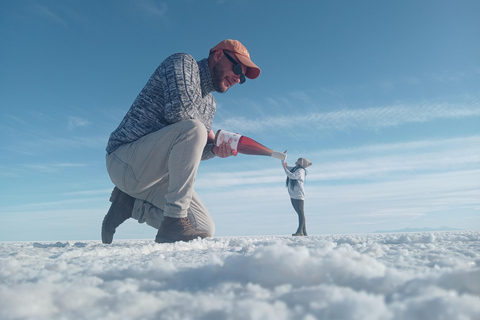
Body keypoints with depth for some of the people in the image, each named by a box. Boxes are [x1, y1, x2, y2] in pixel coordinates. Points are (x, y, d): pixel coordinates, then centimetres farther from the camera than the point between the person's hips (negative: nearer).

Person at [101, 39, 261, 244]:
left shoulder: (210, 104, 17)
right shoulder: (183, 62, -6)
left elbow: (189, 152, 11)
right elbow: (179, 111, -26)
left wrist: (215, 149, -10)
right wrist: (208, 134, -9)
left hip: (155, 174, 9)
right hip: (125, 160, -9)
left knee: (205, 229, 2)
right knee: (193, 129, -33)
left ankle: (131, 205, 9)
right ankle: (173, 222, -27)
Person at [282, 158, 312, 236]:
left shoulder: (300, 170, -9)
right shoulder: (294, 169, 17)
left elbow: (292, 176, -25)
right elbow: (285, 166, 27)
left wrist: (285, 169, -19)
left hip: (298, 195, -9)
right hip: (293, 195, 9)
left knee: (301, 213, -9)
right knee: (300, 213, 9)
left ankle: (300, 231, -13)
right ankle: (304, 232, 11)